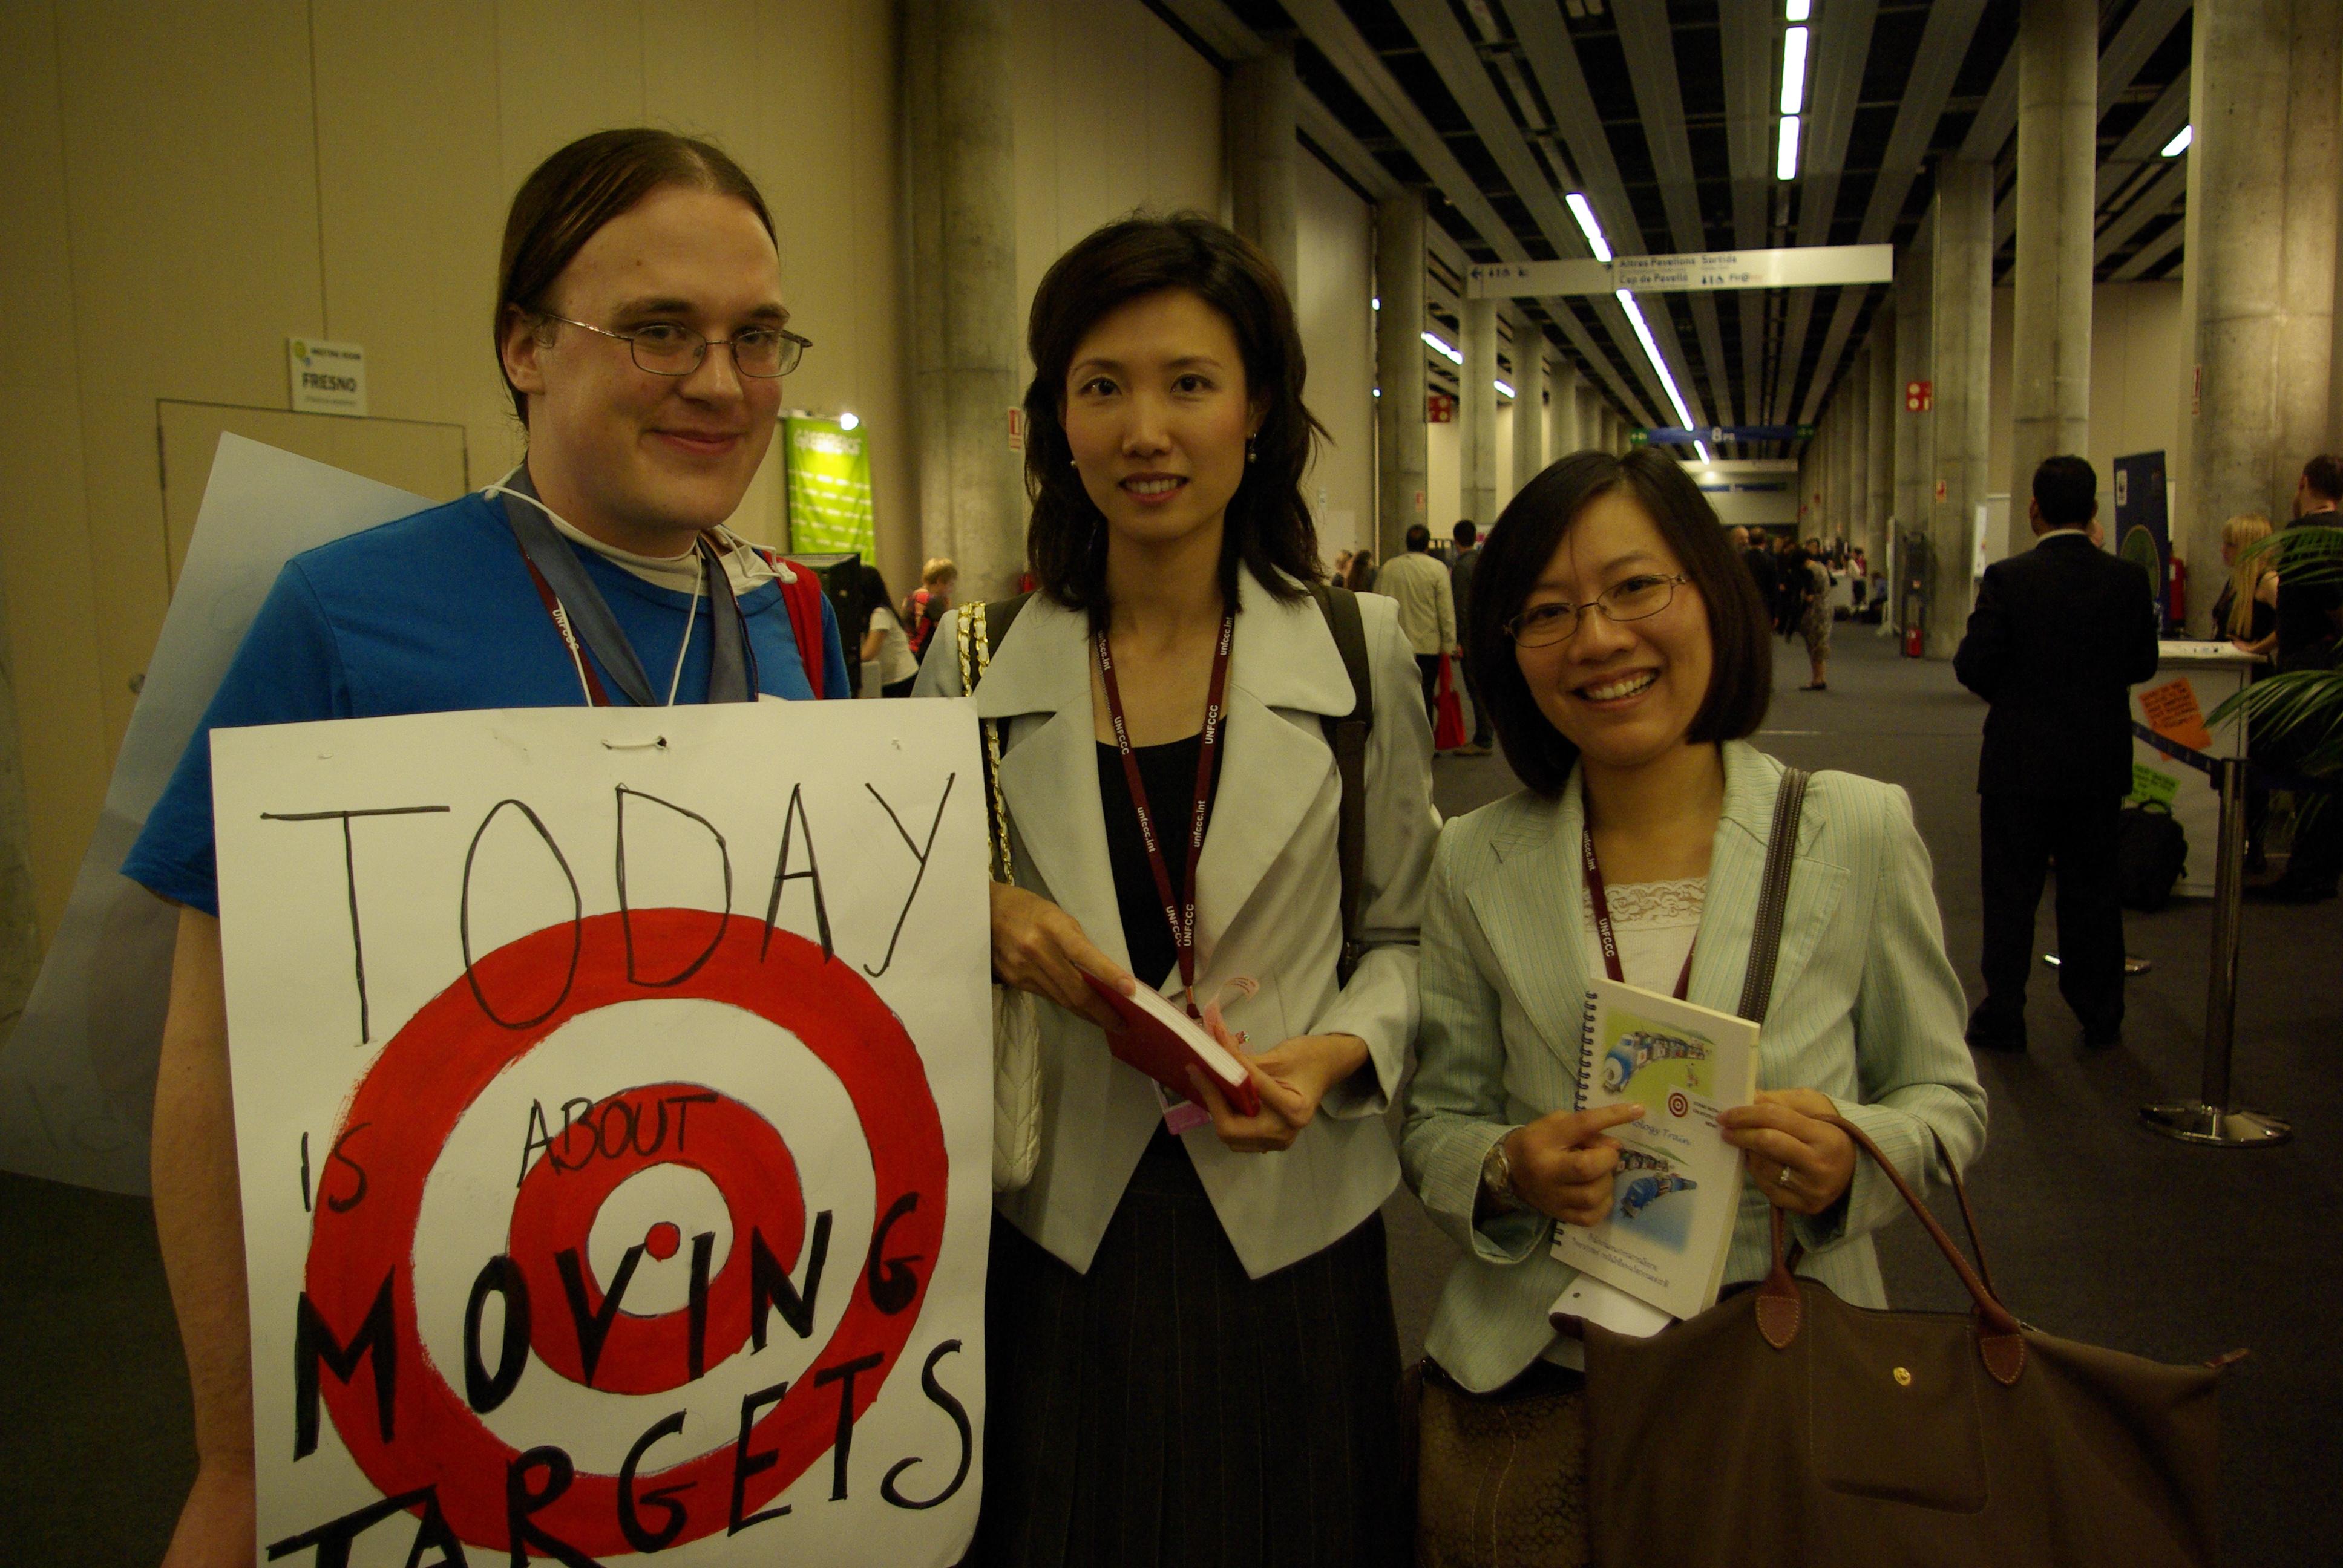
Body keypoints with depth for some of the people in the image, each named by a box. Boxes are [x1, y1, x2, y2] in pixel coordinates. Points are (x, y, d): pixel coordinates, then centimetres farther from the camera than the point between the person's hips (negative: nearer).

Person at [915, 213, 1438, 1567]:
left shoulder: (1361, 651, -2)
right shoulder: (975, 661, 0)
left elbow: (1409, 932, 5)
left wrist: (1335, 1053, -14)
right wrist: (985, 922, -12)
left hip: (1285, 1224, 0)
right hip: (1051, 1233, 1)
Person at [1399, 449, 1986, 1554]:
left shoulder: (1862, 833, -6)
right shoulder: (1476, 864, -3)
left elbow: (1946, 1100, 2)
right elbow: (1435, 1124, 4)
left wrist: (1853, 1155, -19)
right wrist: (1509, 1173, -18)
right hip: (1534, 1375, 1)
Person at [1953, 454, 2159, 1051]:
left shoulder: (2008, 578, -15)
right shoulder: (2129, 579, -4)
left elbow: (1972, 666, -14)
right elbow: (2143, 664, 3)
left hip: (2021, 761, -3)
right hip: (2101, 762, 4)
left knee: (2012, 891, 6)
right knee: (2092, 888, 15)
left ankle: (2002, 1017, 10)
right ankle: (2100, 1014, 24)